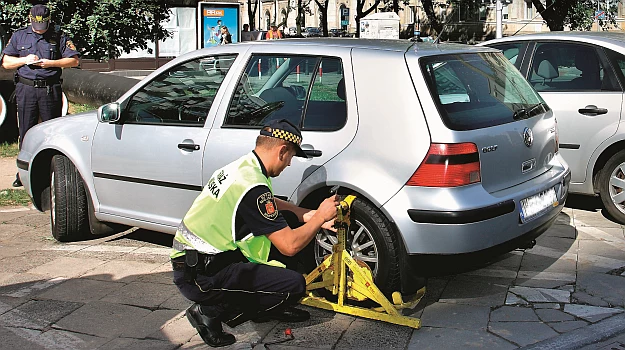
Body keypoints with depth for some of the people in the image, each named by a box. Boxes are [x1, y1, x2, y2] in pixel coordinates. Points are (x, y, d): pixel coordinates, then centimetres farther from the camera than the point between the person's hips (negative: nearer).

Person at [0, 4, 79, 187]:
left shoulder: (59, 37, 7)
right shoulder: (19, 36, 13)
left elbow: (74, 60, 1)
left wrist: (51, 63, -10)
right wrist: (24, 60, -6)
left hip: (51, 90, -1)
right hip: (26, 89, 2)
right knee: (26, 131, 2)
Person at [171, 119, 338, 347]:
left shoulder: (241, 166, 7)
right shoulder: (253, 187, -23)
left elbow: (270, 204, 26)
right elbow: (290, 246, -20)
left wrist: (308, 216, 15)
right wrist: (321, 217, -4)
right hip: (199, 277, -10)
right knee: (294, 285, -14)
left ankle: (267, 307, 18)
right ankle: (211, 312, -4)